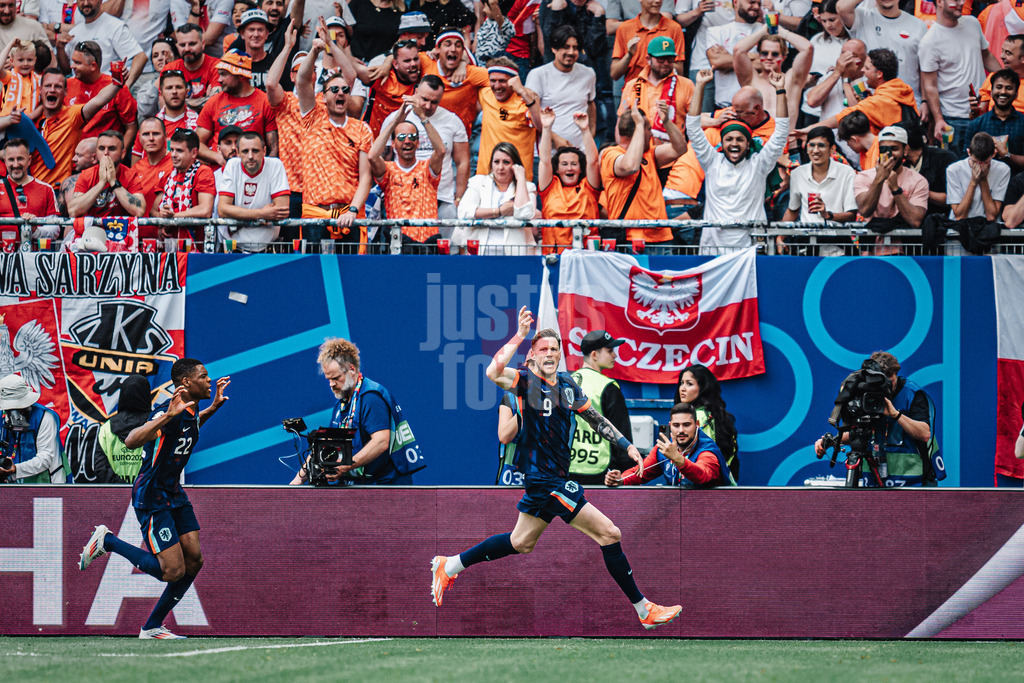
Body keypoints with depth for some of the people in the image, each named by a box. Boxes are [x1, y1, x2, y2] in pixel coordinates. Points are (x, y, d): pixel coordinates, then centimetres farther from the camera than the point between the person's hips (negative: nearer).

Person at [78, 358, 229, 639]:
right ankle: (107, 541, 6)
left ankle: (152, 627, 12)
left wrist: (213, 407, 20)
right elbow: (131, 441, -36)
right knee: (174, 570, -10)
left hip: (174, 493, 9)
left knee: (194, 560, 1)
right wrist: (168, 415, -44)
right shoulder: (167, 411, -23)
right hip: (152, 497, -9)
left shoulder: (191, 411, 6)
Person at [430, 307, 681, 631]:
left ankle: (449, 566, 33)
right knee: (609, 534, -9)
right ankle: (644, 610, -4)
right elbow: (493, 372, -30)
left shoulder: (567, 385, 11)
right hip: (543, 478, -9)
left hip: (556, 477, 9)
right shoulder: (526, 381, -10)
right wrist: (520, 336, -27)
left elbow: (596, 419, 22)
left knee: (521, 542, 21)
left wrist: (627, 445, 15)